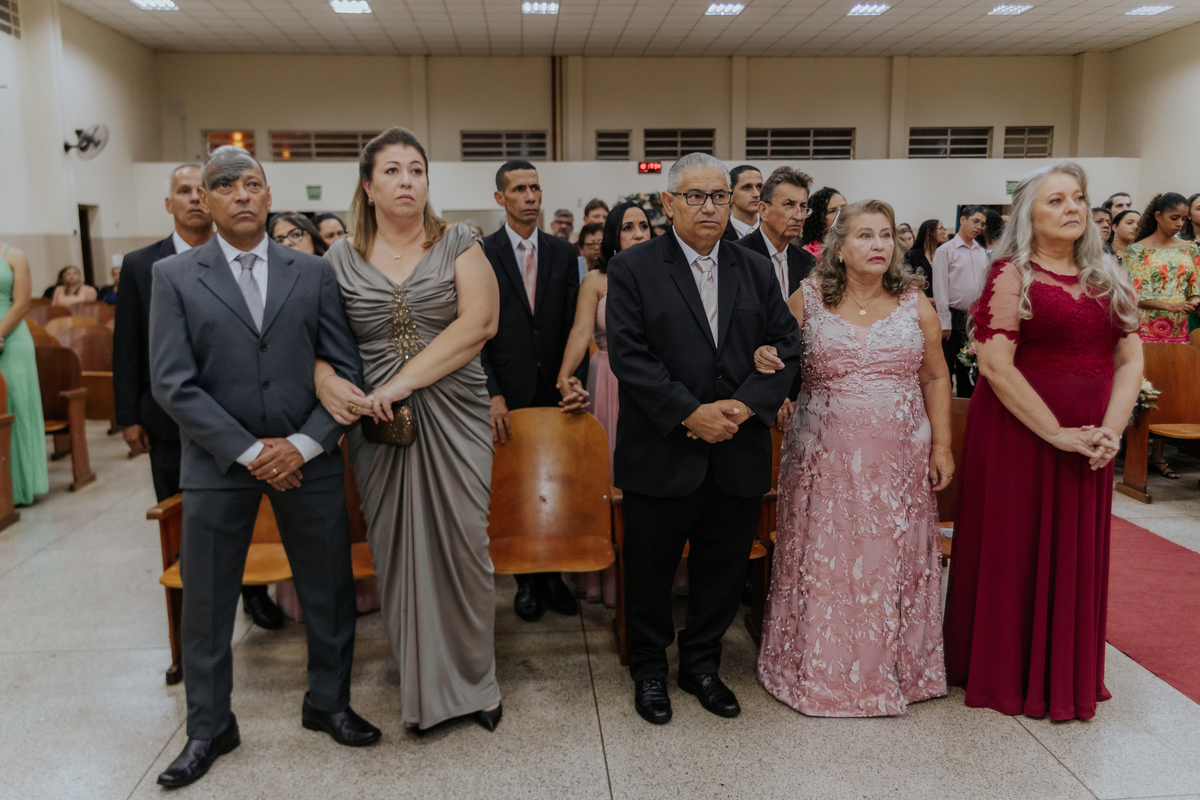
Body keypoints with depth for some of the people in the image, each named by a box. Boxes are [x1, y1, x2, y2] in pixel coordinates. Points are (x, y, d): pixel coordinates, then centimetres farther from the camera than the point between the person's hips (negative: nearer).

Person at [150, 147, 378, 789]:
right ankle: (209, 727, 30)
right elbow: (173, 384, -7)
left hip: (307, 459, 1)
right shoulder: (174, 276, 0)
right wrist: (250, 451, -13)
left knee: (329, 591, 10)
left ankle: (327, 703, 33)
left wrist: (303, 445, -11)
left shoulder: (313, 273, 4)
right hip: (218, 462, -1)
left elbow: (345, 369, 1)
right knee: (206, 601, 9)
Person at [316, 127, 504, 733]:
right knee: (396, 548, 5)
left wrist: (403, 382, -17)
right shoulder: (343, 259, 7)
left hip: (453, 417, -1)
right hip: (376, 422, 2)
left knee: (460, 543, 1)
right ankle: (422, 686, 22)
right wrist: (324, 380, -18)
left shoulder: (458, 245, 3)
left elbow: (479, 322, -11)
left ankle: (473, 679, 22)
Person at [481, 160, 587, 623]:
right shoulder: (481, 254, -1)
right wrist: (492, 393, -13)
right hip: (507, 395, -2)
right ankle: (527, 580, 21)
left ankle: (553, 574, 20)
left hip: (555, 390, 2)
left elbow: (574, 327, 6)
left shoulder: (563, 254, 8)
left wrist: (576, 382, -4)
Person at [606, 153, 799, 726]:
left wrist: (746, 405, -11)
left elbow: (785, 347, 5)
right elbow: (629, 355, -12)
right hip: (662, 455, -3)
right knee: (651, 570, 10)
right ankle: (648, 669, 32)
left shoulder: (757, 270, 9)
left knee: (723, 570, 14)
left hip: (739, 453, 4)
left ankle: (701, 663, 36)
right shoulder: (632, 269, -4)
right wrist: (691, 413, -17)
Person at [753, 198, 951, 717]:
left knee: (892, 562, 9)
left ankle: (893, 668, 28)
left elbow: (936, 379, 6)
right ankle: (821, 671, 23)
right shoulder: (807, 300, -1)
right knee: (823, 563, 6)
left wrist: (941, 447, 1)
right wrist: (762, 358, -17)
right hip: (825, 458, -1)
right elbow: (773, 357, 7)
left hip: (898, 460, 1)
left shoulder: (915, 304, 3)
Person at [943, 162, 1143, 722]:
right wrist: (1057, 433, -17)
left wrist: (1110, 430, -9)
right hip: (1019, 434, -5)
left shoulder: (1107, 278, 11)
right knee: (1014, 554, 4)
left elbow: (1131, 360, 6)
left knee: (1077, 557, 12)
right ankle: (1007, 675, 20)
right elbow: (994, 364, -15)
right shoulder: (1011, 275, -6)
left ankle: (1069, 677, 28)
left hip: (1088, 442, 5)